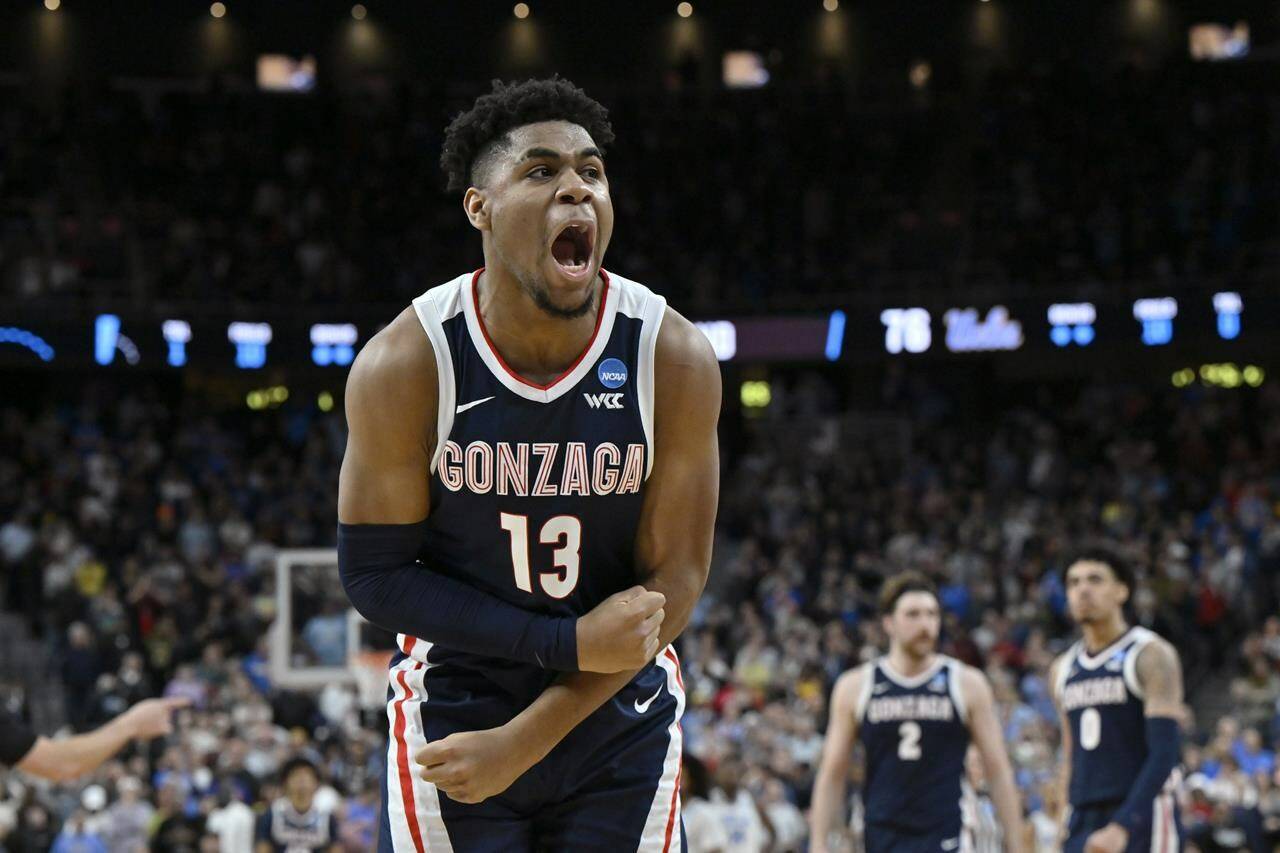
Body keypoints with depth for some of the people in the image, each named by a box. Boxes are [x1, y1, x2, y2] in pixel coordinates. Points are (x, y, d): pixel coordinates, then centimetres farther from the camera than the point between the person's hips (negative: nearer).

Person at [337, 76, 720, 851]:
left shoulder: (674, 359, -13)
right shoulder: (404, 366, -15)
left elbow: (673, 581, -11)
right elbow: (375, 574, -10)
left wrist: (522, 744, -16)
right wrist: (569, 644, -20)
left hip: (618, 726, 1)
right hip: (452, 717, -1)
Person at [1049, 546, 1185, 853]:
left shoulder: (1151, 656, -6)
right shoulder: (1063, 670, 15)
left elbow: (1164, 753, -14)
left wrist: (1122, 827, -24)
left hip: (1141, 817, -6)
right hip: (1085, 822, 6)